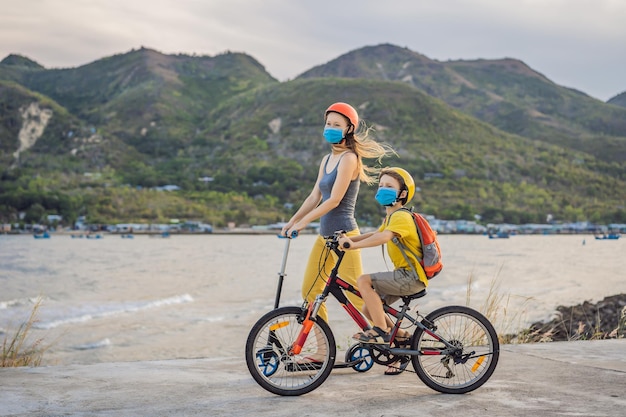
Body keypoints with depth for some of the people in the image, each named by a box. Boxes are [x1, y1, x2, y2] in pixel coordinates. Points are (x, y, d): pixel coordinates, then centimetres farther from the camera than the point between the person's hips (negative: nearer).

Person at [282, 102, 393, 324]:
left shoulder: (349, 158, -11)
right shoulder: (327, 160, 15)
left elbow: (334, 200, -17)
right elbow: (314, 197, 15)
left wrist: (303, 222, -16)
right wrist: (291, 221, 6)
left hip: (343, 234, -9)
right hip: (325, 235, 9)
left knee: (355, 295, -9)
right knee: (309, 292, 8)